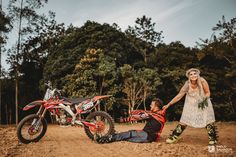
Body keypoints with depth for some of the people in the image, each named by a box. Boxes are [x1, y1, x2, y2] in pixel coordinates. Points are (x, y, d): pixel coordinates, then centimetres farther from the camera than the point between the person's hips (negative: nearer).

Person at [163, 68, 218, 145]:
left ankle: (213, 138, 14)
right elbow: (179, 96, -15)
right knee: (184, 121, 0)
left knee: (208, 120, -5)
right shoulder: (187, 85, -21)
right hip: (191, 105, 0)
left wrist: (204, 99, -33)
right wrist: (168, 105, -14)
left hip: (203, 103, 0)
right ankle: (174, 137, 12)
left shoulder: (202, 81, -24)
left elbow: (208, 93, -11)